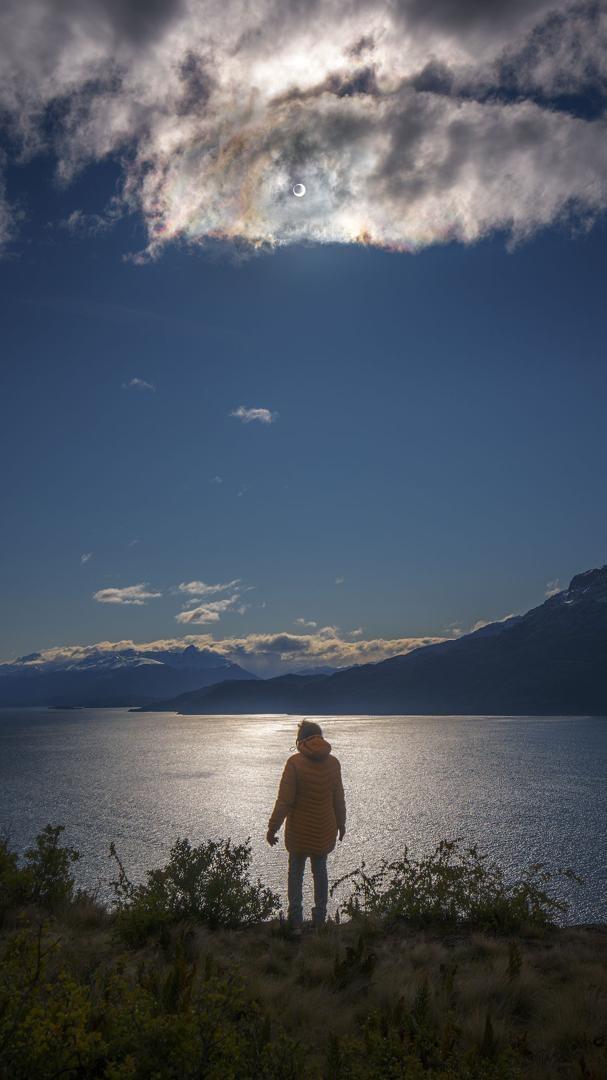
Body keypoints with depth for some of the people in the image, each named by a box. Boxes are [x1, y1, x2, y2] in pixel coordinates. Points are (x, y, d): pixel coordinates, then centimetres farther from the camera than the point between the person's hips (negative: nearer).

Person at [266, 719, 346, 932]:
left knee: (296, 871, 13)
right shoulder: (333, 763, -5)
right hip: (325, 831, 3)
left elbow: (285, 800, -17)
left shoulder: (295, 762, -18)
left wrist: (272, 828, -8)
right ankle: (320, 918, 26)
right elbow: (339, 799, 4)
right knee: (320, 870, 18)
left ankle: (296, 921, 16)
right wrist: (341, 824, 18)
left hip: (299, 831, -3)